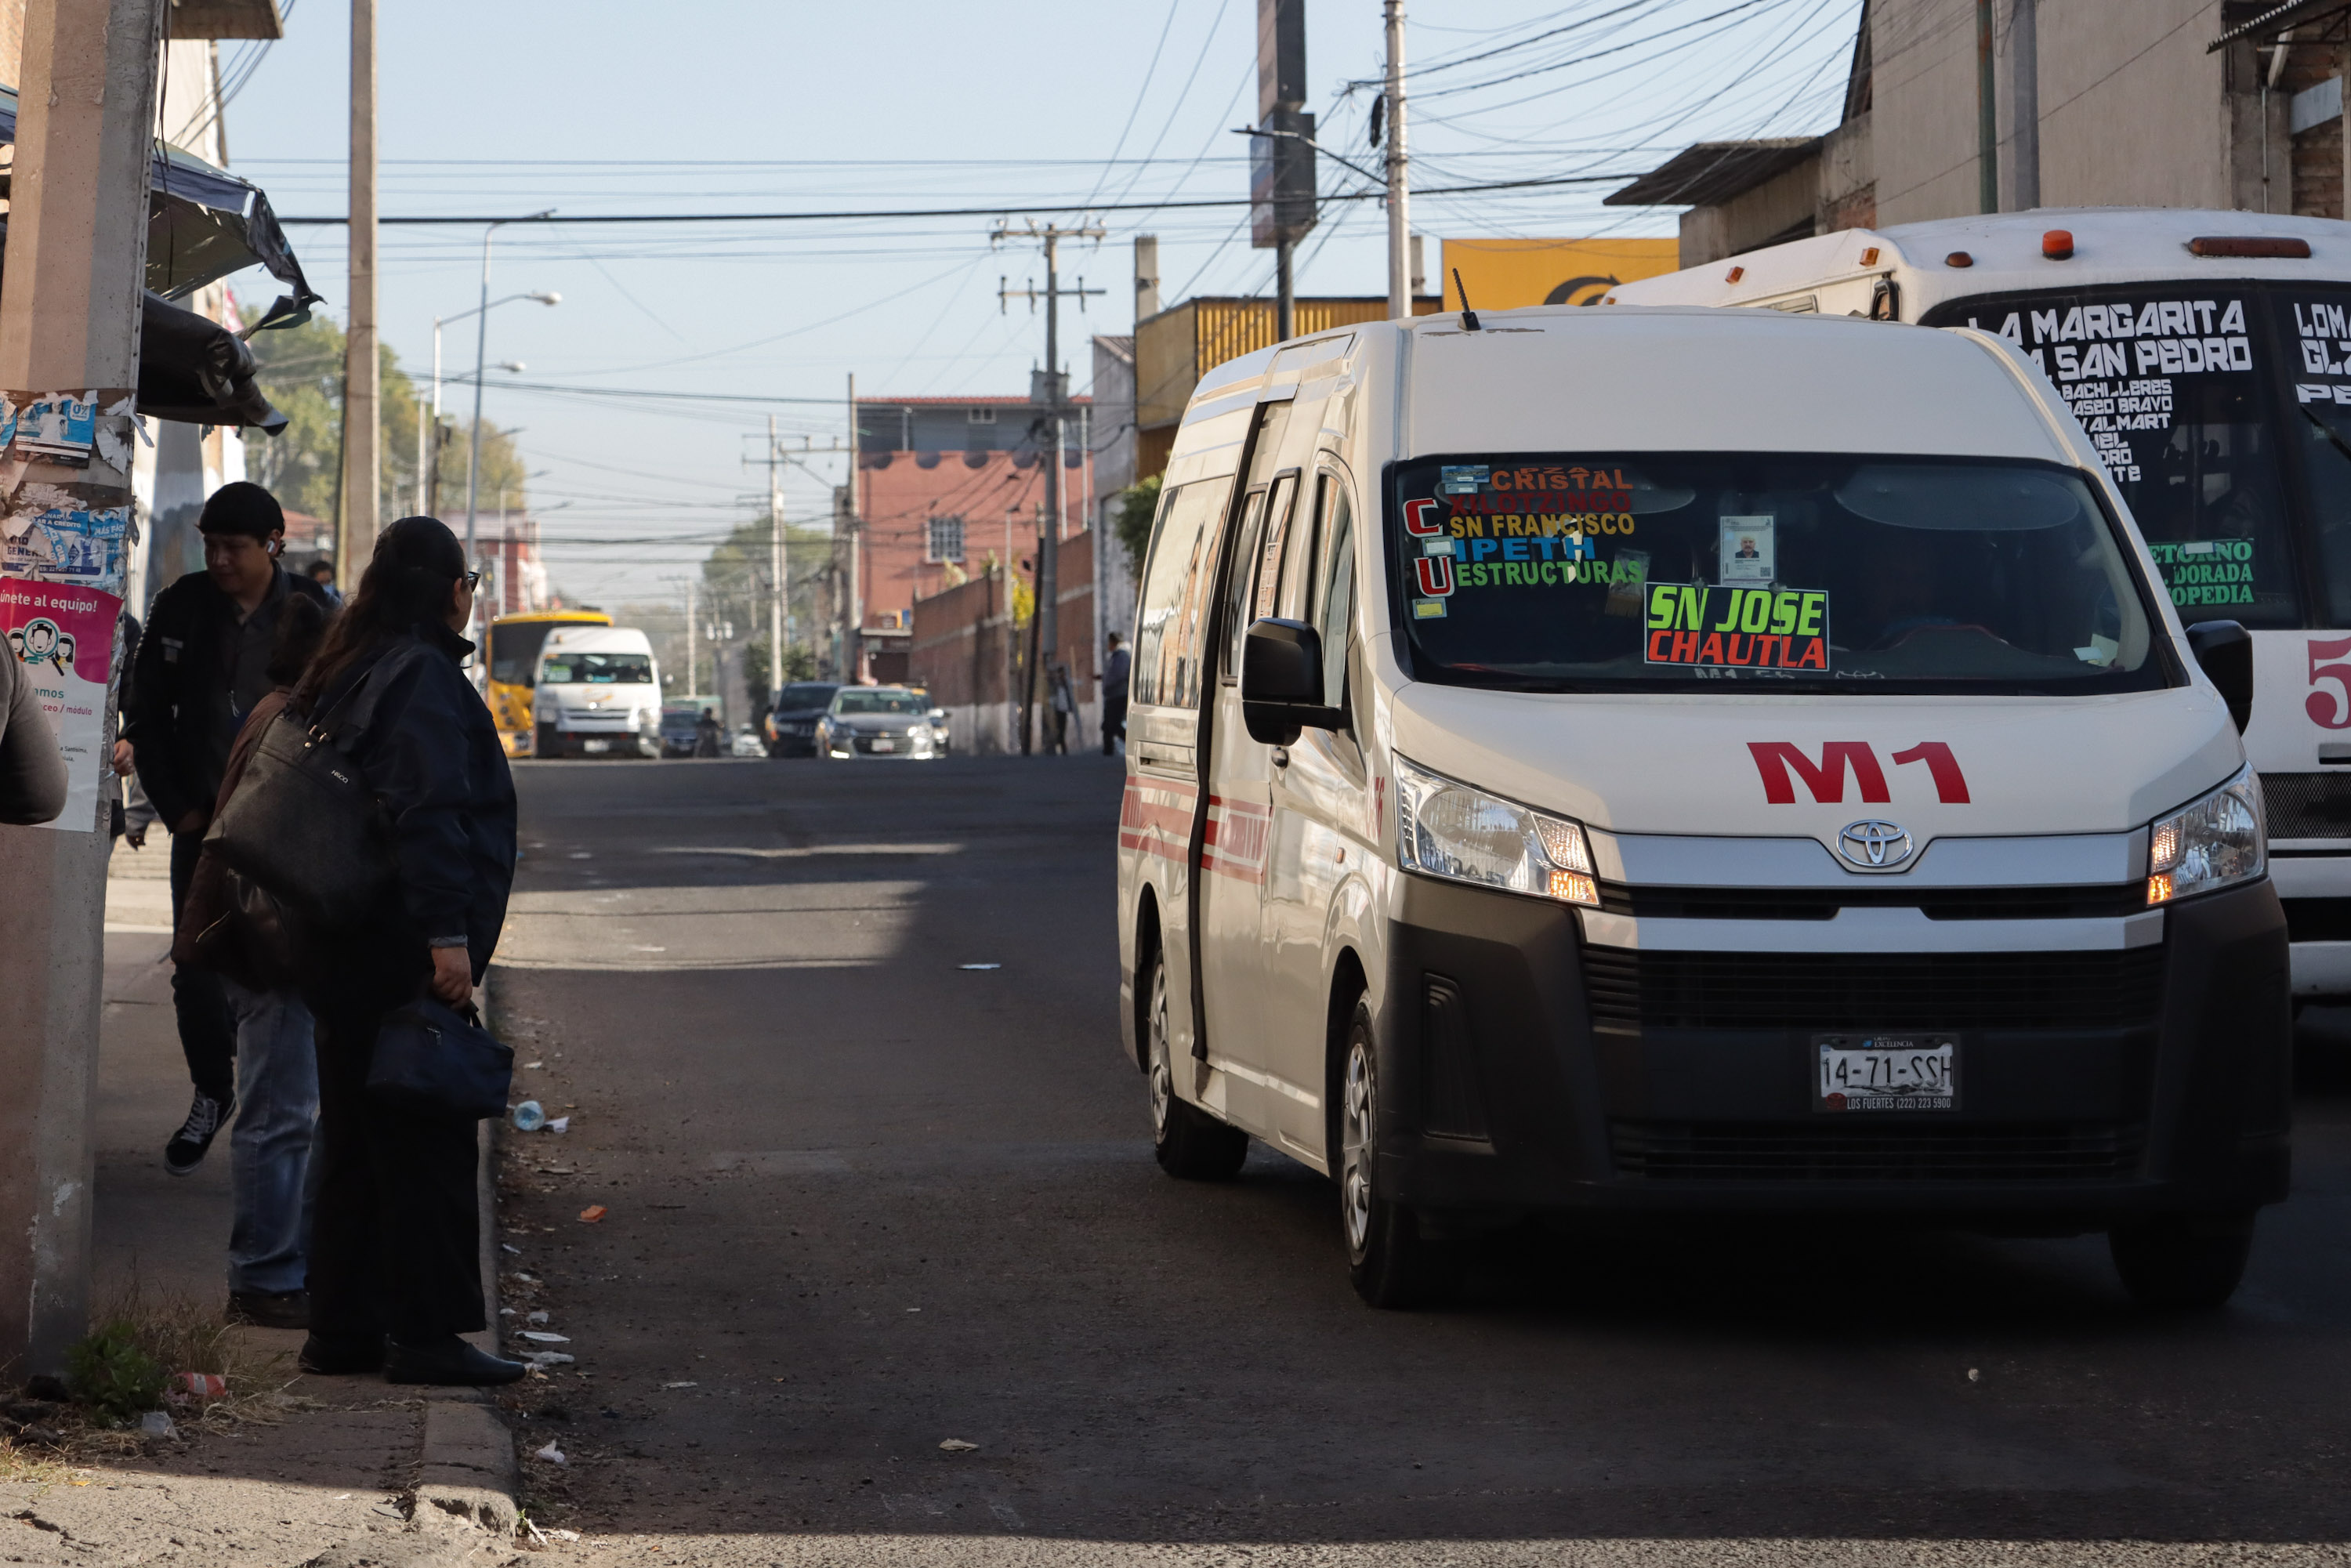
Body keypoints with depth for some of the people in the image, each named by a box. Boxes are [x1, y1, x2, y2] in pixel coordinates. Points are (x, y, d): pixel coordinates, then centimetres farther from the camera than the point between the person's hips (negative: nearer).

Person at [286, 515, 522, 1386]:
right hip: (399, 947, -10)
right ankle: (427, 1334, -1)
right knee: (427, 1140, -4)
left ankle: (342, 1328, 18)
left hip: (341, 946, 10)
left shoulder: (349, 670, 15)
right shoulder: (424, 676, -14)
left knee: (356, 1136, 14)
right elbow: (426, 813, -22)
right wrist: (447, 933, -23)